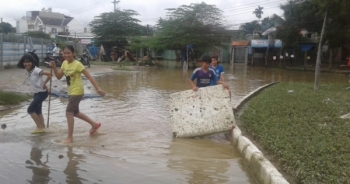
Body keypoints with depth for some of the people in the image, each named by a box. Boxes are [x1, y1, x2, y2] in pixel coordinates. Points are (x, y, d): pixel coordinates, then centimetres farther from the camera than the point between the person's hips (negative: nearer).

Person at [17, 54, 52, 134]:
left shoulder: (36, 70, -23)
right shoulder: (27, 71, 2)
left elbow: (49, 74, -31)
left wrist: (44, 84, -22)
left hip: (42, 93, -9)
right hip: (36, 93, 9)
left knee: (30, 110, -9)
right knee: (38, 111, 15)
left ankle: (39, 127, 3)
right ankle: (42, 127, 27)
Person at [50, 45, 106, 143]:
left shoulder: (77, 64, -18)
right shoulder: (64, 63, 4)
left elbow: (89, 77, -19)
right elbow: (59, 77, 6)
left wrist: (98, 89, -24)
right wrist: (54, 67, -12)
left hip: (77, 92, -9)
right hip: (71, 92, 9)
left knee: (69, 113, -11)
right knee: (75, 112, 19)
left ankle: (70, 137, -1)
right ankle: (95, 124, 33)